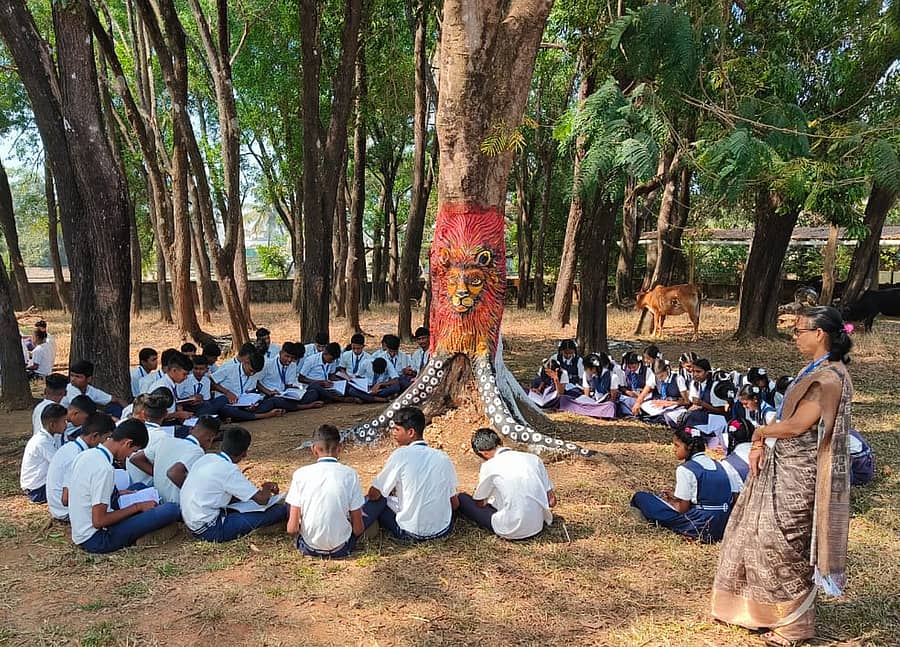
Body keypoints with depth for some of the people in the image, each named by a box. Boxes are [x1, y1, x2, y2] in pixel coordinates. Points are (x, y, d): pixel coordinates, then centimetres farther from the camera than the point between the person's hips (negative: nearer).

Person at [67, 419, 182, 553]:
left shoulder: (84, 455, 4)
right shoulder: (104, 468, -23)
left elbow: (66, 500, 15)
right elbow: (99, 521, -24)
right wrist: (137, 507, -13)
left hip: (79, 534, 10)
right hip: (96, 540, -10)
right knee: (170, 510, -16)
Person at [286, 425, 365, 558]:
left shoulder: (300, 474, -11)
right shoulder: (350, 474, -12)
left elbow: (292, 529, -12)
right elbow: (358, 529, -9)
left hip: (309, 548, 2)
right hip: (340, 549, -2)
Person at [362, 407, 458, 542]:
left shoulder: (400, 455, -13)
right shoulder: (444, 458, -1)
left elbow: (374, 494, -5)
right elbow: (455, 504, 6)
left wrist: (391, 491, 17)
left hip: (410, 534, -4)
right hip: (444, 530, 4)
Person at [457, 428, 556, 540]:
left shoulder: (489, 466, -9)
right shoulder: (533, 458, 2)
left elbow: (479, 504, 6)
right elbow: (552, 501, 4)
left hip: (512, 532, -5)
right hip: (538, 526, 6)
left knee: (462, 499, 9)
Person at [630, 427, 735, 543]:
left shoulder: (685, 470, -13)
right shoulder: (717, 464, 10)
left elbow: (683, 508, -10)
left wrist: (669, 501, 11)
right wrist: (675, 497, 21)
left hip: (701, 528, -8)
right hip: (722, 526, 8)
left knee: (640, 497, -4)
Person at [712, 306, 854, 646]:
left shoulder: (830, 378, -20)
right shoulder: (814, 371, 10)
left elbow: (797, 425, -24)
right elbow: (784, 414, 9)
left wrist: (760, 433, -7)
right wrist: (760, 445, -2)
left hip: (797, 475, -10)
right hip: (781, 468, 10)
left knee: (785, 546, 2)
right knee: (763, 536, 17)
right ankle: (763, 607, 34)